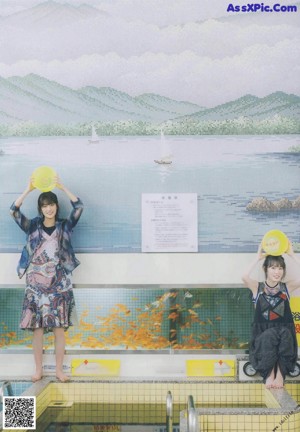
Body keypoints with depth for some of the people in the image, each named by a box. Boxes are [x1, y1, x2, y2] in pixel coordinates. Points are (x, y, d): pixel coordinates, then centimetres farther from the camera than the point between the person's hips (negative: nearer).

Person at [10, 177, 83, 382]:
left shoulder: (65, 226, 6)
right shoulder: (33, 226, 7)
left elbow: (79, 206, -7)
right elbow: (14, 211, -7)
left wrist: (62, 186, -12)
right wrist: (29, 189, -14)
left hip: (59, 284, 0)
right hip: (36, 284, 1)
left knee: (59, 329, 2)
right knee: (37, 329, 3)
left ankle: (59, 369, 14)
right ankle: (39, 369, 17)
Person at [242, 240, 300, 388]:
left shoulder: (287, 287, 10)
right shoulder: (257, 287, 6)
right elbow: (245, 277, -18)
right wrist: (258, 257, -10)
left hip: (284, 334, 1)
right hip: (262, 335, -1)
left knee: (284, 333, -34)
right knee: (269, 336, -36)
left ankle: (280, 374, -26)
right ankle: (269, 374, -23)